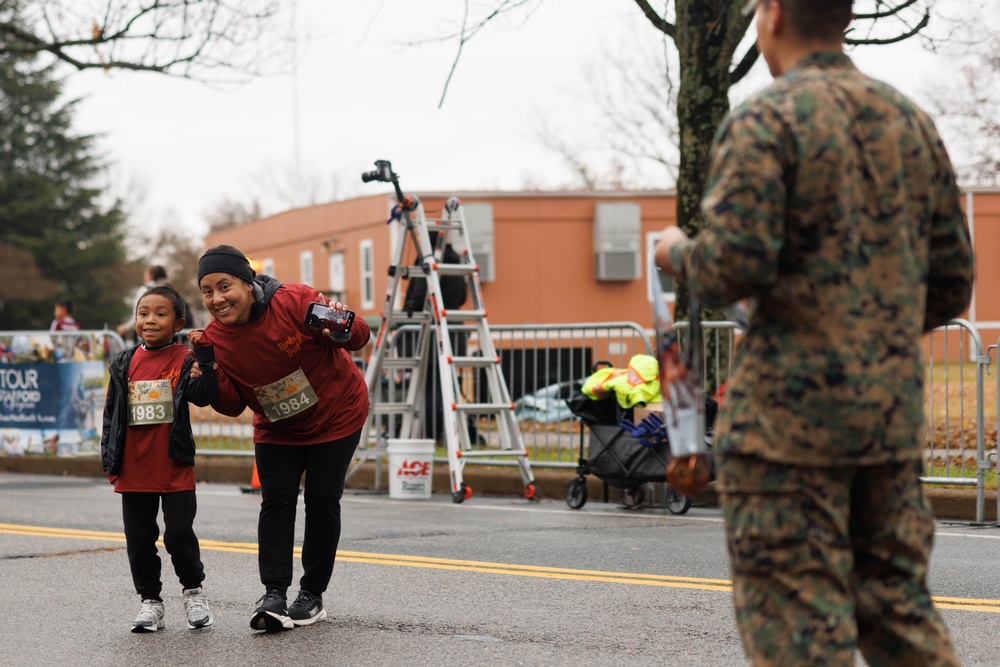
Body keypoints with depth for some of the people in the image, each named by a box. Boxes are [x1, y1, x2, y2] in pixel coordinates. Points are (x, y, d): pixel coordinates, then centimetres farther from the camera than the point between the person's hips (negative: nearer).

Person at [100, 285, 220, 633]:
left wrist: (206, 359, -24)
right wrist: (109, 458, 7)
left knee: (179, 533, -4)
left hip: (175, 469, -3)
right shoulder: (124, 363, 7)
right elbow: (112, 412, 11)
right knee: (139, 538, 7)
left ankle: (193, 590, 18)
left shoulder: (185, 360, -2)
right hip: (133, 470, 4)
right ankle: (150, 601, 19)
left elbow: (203, 395, -16)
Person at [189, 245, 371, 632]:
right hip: (277, 428, 3)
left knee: (322, 501, -1)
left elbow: (360, 338, -23)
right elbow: (235, 405, -9)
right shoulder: (214, 339, -16)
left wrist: (343, 327, -46)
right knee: (276, 501, -9)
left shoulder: (294, 302, -28)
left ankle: (312, 593, 12)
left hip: (336, 417, -3)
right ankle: (273, 595, -12)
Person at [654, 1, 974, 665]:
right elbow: (952, 286, 14)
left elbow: (735, 267, -18)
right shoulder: (912, 122, 12)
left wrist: (680, 253, 3)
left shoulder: (765, 120, -9)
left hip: (789, 412, -6)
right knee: (898, 604, 13)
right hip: (894, 411, 7)